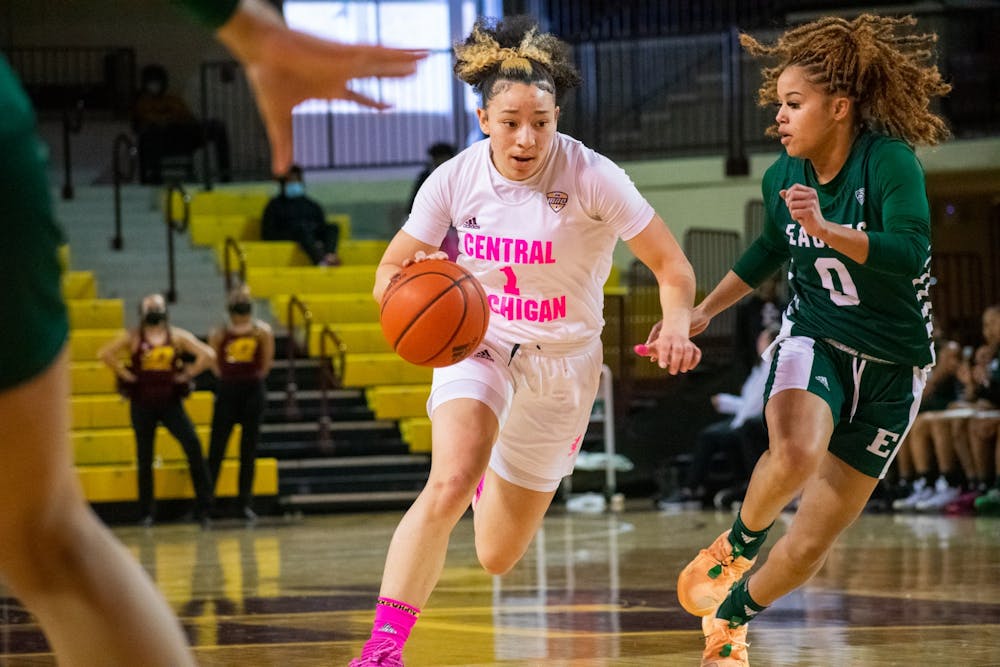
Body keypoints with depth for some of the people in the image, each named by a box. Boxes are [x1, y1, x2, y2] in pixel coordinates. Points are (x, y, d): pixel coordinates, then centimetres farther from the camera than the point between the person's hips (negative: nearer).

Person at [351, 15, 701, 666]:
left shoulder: (592, 177, -19)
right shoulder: (455, 179, -12)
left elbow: (672, 264, -15)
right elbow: (390, 272, -2)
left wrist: (676, 327, -36)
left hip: (563, 361, 0)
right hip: (477, 344, 0)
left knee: (497, 557, 10)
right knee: (450, 481, -33)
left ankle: (495, 470, 49)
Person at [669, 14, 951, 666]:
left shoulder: (890, 163, -18)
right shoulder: (784, 177, -2)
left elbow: (909, 254, -32)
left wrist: (827, 229, -43)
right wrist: (705, 311, 20)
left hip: (892, 367, -2)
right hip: (813, 343, 2)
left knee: (810, 543, 2)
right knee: (796, 454, -36)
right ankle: (739, 543, -6)